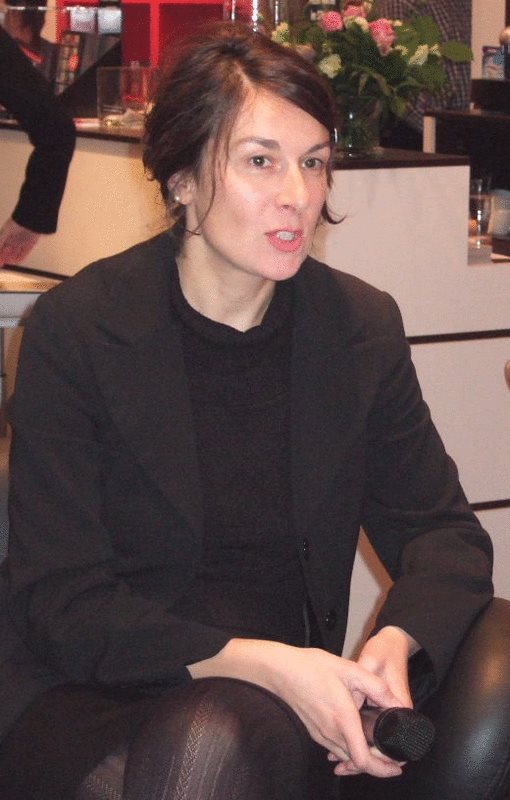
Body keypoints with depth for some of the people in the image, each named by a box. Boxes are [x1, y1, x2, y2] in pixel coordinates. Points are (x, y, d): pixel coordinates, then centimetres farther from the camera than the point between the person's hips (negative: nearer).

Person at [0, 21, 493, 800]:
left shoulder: (362, 326, 4)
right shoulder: (75, 328, -7)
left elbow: (444, 530, 10)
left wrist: (399, 641, -15)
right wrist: (257, 661, -25)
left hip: (277, 712, 2)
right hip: (90, 700, -2)